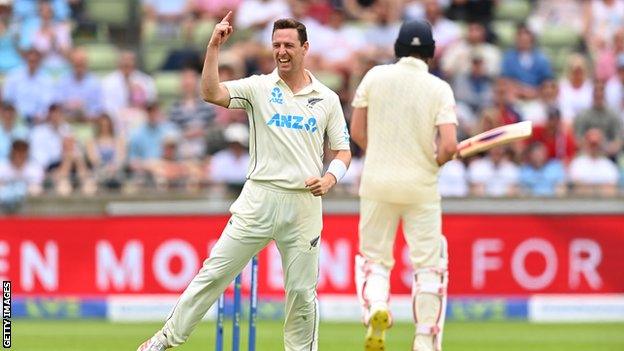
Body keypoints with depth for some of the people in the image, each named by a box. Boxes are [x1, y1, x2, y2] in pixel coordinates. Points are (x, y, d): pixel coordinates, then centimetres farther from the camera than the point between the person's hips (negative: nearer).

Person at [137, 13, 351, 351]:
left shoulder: (327, 99, 8)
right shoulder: (259, 88, 3)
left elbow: (343, 151, 12)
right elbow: (211, 93, -11)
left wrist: (330, 178, -7)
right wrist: (214, 46, -18)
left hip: (305, 204, 1)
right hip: (259, 198, -1)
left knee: (302, 291, 4)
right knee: (215, 272, -4)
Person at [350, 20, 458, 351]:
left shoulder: (375, 76, -1)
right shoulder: (439, 89, -6)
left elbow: (357, 131, 4)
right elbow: (449, 145, -16)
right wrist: (436, 161, 5)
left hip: (377, 182, 1)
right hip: (421, 186, -1)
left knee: (374, 258, 13)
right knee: (428, 264, 9)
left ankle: (376, 309, -16)